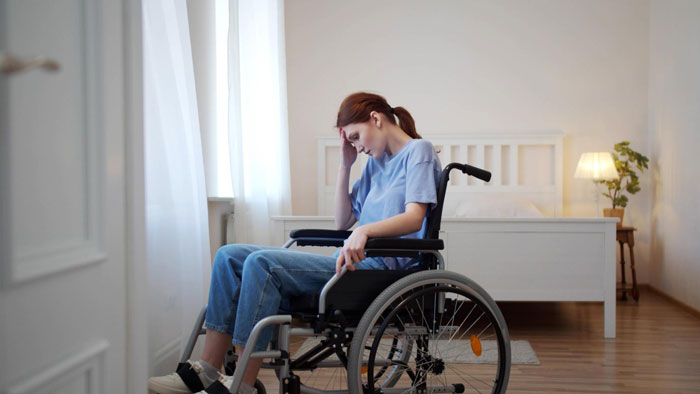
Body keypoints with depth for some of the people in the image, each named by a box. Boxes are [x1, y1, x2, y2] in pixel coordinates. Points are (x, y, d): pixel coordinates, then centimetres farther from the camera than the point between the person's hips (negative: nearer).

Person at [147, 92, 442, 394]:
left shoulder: (418, 151, 1)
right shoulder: (375, 163, 25)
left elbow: (414, 218, -15)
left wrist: (365, 231, -32)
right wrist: (345, 165, 15)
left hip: (379, 265, -9)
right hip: (354, 259, 9)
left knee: (262, 264, -26)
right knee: (229, 256, -2)